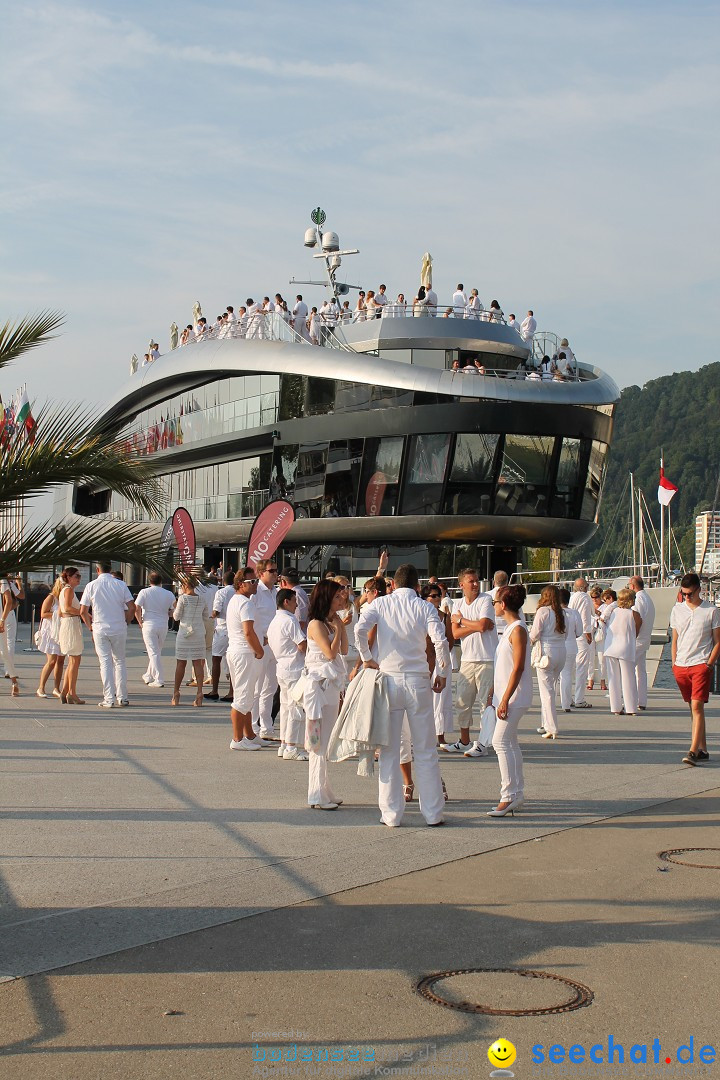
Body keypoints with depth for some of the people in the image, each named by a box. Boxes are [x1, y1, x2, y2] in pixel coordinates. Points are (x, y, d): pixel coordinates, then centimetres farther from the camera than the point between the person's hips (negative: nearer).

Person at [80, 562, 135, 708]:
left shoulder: (91, 586, -2)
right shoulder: (120, 585, 0)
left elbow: (83, 611, -2)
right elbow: (132, 607, -4)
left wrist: (91, 627, 12)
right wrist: (126, 622, 11)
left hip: (100, 629, -1)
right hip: (119, 629, 1)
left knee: (105, 663, 2)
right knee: (119, 661, 13)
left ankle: (109, 699, -1)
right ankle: (122, 697, 13)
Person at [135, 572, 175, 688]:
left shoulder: (144, 592, -4)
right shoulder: (169, 594, 3)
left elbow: (137, 609, -11)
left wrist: (140, 622, 1)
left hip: (149, 625, -3)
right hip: (163, 626, 3)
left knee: (154, 653, -2)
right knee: (157, 652, 17)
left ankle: (159, 680, -7)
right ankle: (148, 676, 29)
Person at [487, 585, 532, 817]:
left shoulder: (518, 630, -15)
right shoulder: (510, 628, 15)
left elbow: (518, 668, -20)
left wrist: (505, 699, -22)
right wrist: (494, 693, 20)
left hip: (514, 697, -10)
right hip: (505, 695, 10)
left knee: (501, 742, -13)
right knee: (509, 743, 11)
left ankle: (508, 796, -12)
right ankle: (516, 794, 16)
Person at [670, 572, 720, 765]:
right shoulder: (677, 610, 10)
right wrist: (674, 664, 9)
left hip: (701, 665, -4)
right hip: (681, 666, 4)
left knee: (697, 706, -13)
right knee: (693, 708, 10)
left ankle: (693, 751, -17)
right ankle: (702, 749, 17)